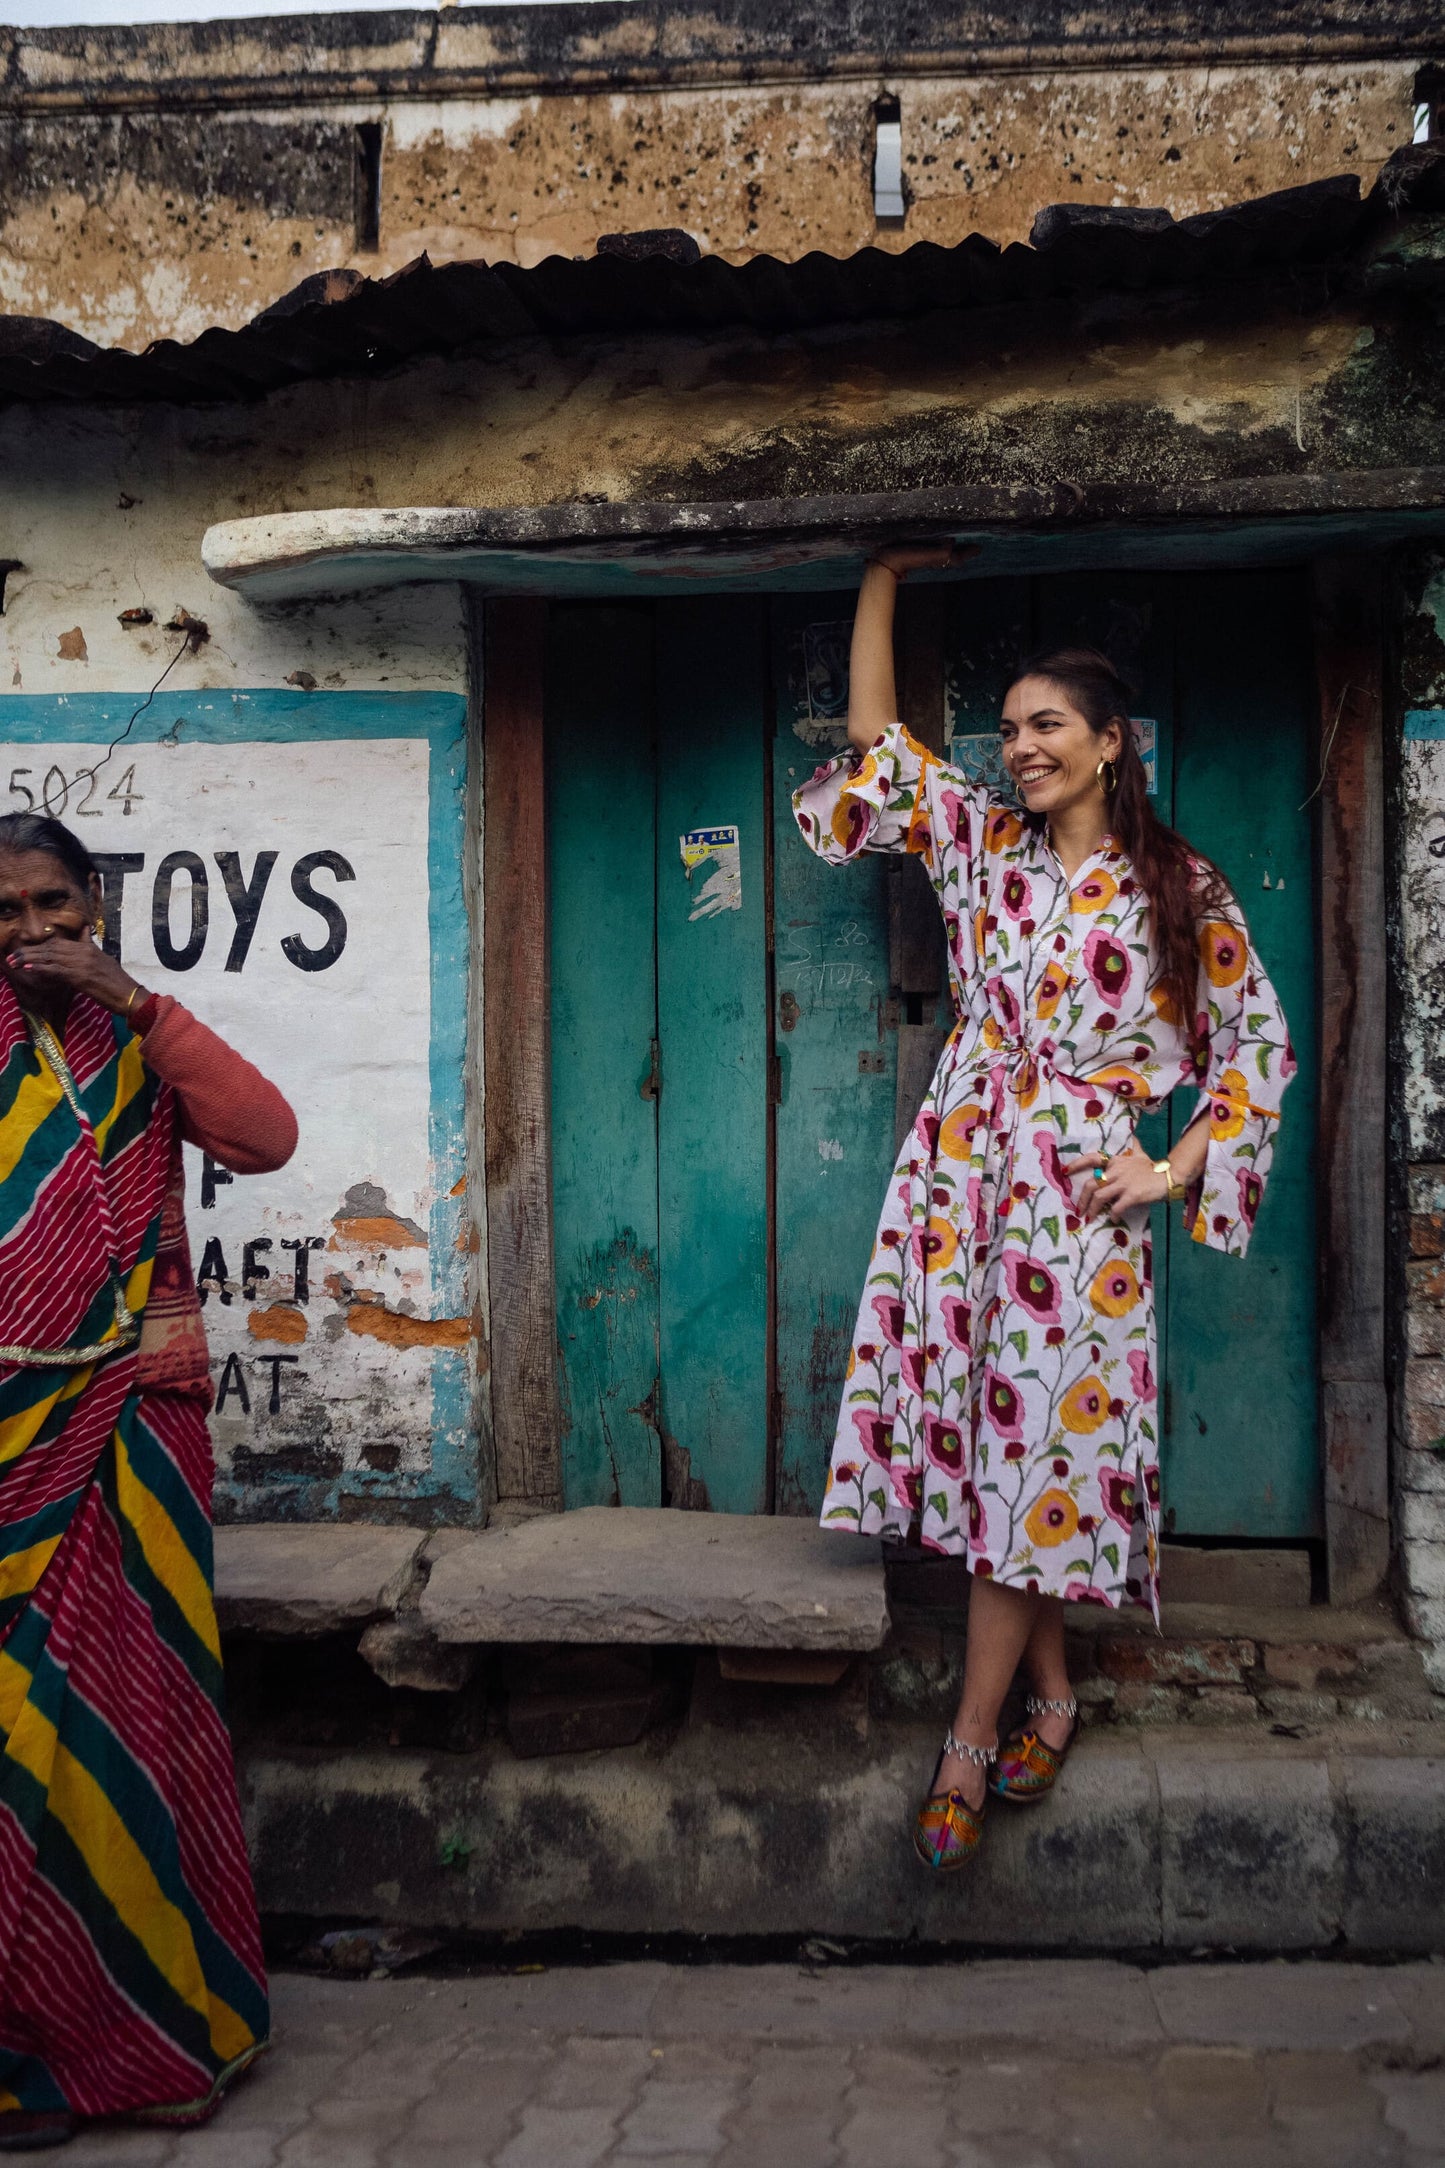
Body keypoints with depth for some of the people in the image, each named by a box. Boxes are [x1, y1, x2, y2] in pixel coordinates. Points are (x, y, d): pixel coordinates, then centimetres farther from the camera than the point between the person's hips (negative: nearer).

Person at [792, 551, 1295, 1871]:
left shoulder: (1180, 890, 1)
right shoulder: (981, 844, 10)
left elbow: (1258, 1042, 5)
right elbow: (873, 731, 10)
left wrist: (1179, 1169, -3)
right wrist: (888, 573, 10)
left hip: (1079, 1192, -3)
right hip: (961, 1169, 4)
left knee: (1035, 1452, -4)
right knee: (992, 1442, 4)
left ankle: (970, 1747, 4)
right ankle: (1054, 1695, 21)